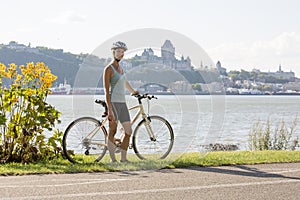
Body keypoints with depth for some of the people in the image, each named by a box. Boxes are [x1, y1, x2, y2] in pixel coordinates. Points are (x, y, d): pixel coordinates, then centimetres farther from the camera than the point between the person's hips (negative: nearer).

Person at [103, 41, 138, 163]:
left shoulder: (120, 68, 17)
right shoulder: (109, 69, -7)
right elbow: (106, 90, -13)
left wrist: (133, 92, 53)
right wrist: (109, 109, -21)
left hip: (122, 103, 8)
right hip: (113, 102, -8)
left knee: (128, 131, 5)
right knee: (112, 132, -3)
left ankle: (123, 158, 12)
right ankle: (113, 160, 0)